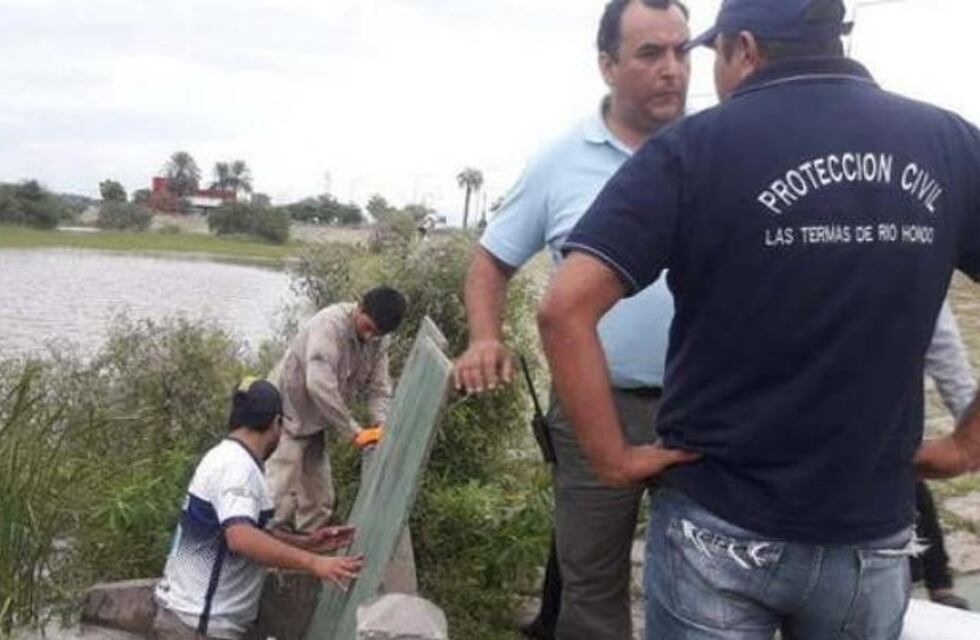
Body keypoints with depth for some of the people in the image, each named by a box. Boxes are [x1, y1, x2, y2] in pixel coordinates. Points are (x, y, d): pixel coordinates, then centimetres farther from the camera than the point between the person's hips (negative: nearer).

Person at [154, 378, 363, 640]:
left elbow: (255, 532, 19)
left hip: (201, 616, 10)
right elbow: (242, 538, -35)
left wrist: (306, 542, 6)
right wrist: (314, 562, -35)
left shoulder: (228, 457, 13)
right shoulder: (236, 464, -20)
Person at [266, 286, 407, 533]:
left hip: (314, 423, 8)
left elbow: (378, 387, -3)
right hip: (287, 416, -8)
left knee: (319, 503, 12)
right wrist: (354, 431, -36)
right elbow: (319, 384, -38)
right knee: (281, 501, -12)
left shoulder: (379, 341, -4)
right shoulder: (330, 325, -28)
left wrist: (381, 425, -23)